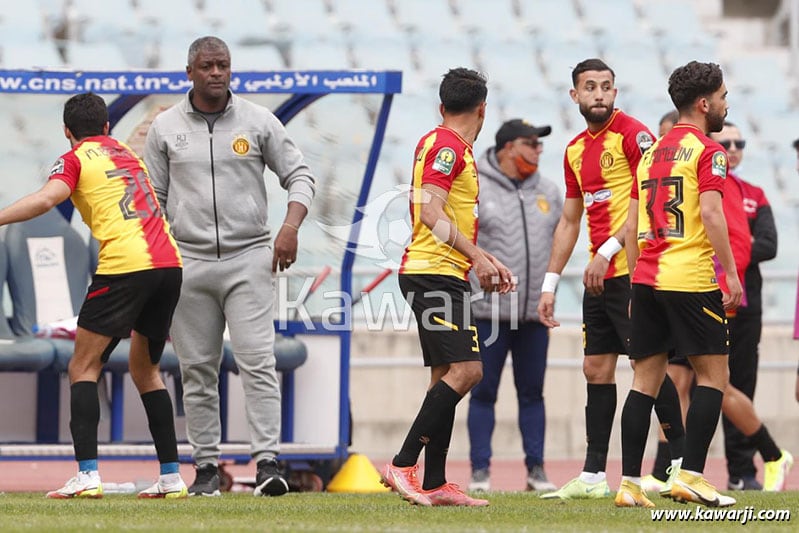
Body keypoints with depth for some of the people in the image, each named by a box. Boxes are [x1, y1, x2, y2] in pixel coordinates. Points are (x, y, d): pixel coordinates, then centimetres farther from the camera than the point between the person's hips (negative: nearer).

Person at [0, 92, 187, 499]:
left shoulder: (74, 160, 4)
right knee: (145, 370, 19)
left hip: (124, 265, -6)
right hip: (169, 264, 6)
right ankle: (171, 477, 14)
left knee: (83, 368, 0)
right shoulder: (129, 155, 25)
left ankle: (87, 474, -15)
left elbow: (47, 198, -15)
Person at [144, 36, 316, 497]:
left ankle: (268, 460, -16)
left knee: (258, 361, -11)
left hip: (249, 257, -1)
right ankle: (207, 467, 9)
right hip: (189, 261, 1)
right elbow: (153, 198, 12)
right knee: (198, 369, 3)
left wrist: (291, 226, -9)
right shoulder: (166, 128, 7)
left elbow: (300, 174, 7)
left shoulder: (258, 121, 4)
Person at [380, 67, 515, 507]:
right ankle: (402, 465, -18)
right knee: (465, 369, -16)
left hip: (441, 276, 11)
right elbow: (432, 214, -20)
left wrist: (485, 260, 26)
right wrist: (477, 256, -20)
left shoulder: (449, 146, 20)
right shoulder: (446, 146, -11)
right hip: (433, 274, -11)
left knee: (447, 375, 8)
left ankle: (434, 484, 7)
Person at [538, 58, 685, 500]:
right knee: (596, 369, 7)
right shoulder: (575, 151, 16)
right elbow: (569, 221, 21)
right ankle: (593, 475, 9)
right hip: (598, 277, 8)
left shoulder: (632, 134, -8)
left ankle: (683, 460, -4)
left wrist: (607, 251, -19)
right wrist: (549, 285, 17)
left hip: (631, 270, -8)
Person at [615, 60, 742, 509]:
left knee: (646, 378, 7)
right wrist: (731, 274, -14)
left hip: (647, 279, 7)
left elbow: (632, 227, 17)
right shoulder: (707, 151, -5)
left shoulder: (652, 152, 17)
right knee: (713, 373, 1)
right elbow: (711, 212, -17)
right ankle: (692, 476, -7)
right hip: (691, 280, -7)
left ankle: (630, 483, 2)